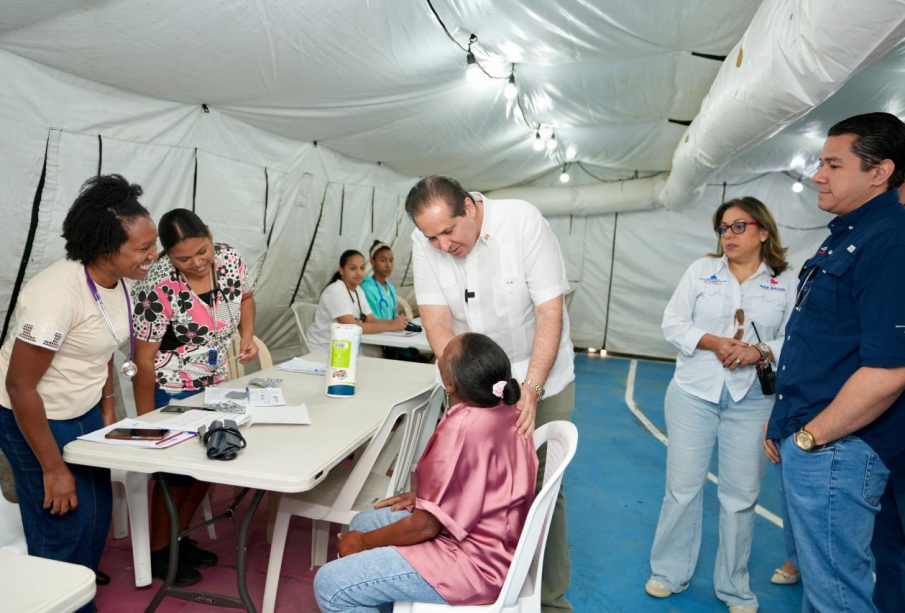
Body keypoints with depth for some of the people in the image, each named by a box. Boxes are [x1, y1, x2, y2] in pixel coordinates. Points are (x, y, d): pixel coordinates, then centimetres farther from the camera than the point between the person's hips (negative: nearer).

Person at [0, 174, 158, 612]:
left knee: (98, 509, 15)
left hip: (84, 412, 8)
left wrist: (107, 408, 9)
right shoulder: (57, 293, -30)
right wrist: (53, 469, -20)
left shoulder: (117, 281, -6)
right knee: (66, 519, 0)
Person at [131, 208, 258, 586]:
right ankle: (158, 552, 27)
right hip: (171, 392, -6)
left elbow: (245, 297, 12)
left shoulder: (229, 259, -9)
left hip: (214, 384, 6)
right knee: (176, 472, 5)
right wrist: (146, 421, -15)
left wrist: (247, 336, -6)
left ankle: (179, 538, 36)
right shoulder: (159, 287, -25)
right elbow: (144, 360, -19)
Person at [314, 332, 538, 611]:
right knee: (363, 522, 20)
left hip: (473, 562, -10)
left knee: (330, 586, -11)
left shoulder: (462, 429, -30)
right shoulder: (506, 410, -2)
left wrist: (363, 542, -7)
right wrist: (425, 496, 7)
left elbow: (427, 526, -22)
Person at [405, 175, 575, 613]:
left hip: (540, 377, -2)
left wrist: (530, 390, -27)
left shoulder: (524, 222, -20)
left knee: (542, 489, 2)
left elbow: (550, 312, -20)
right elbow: (437, 321, -14)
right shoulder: (426, 241, -12)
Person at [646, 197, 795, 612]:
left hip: (753, 400, 0)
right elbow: (673, 323, -1)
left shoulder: (787, 282, 3)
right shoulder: (701, 270, 4)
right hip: (693, 393, 0)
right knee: (683, 487, 6)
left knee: (741, 495, 6)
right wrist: (714, 342, -16)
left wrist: (760, 352, -18)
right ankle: (670, 573, 24)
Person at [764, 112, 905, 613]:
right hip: (803, 440, 10)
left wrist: (812, 436, -16)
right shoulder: (845, 237, 13)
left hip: (836, 449, -10)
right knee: (814, 573, 23)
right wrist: (784, 422, 17)